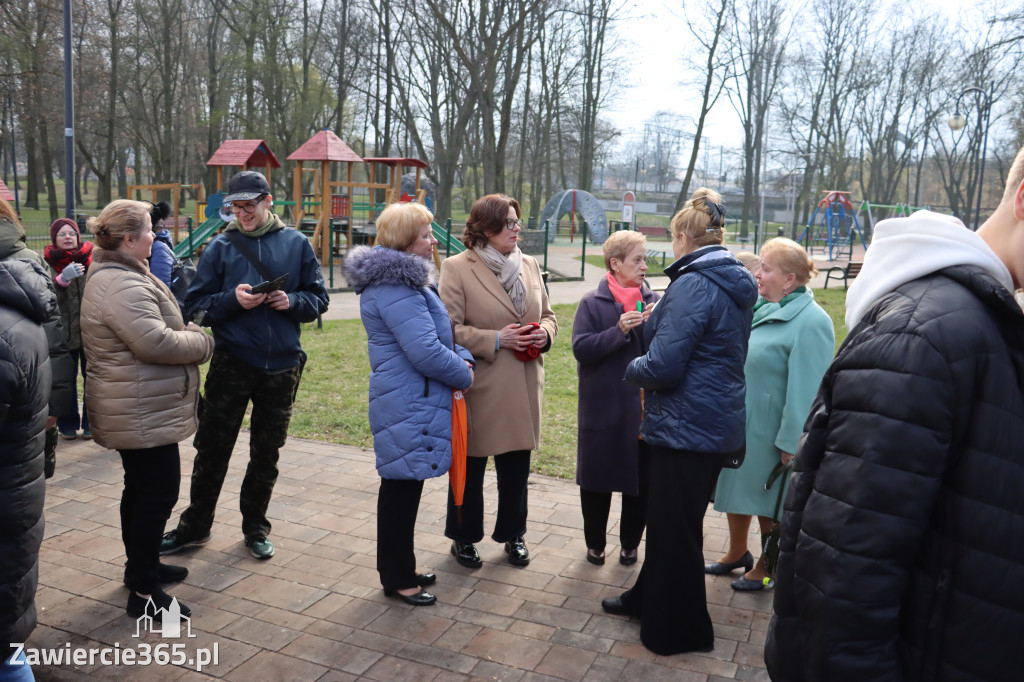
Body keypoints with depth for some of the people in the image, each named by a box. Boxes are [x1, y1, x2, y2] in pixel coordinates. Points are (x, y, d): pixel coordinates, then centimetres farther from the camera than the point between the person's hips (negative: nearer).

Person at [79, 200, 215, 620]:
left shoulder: (117, 276, 14)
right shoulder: (122, 286, -23)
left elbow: (154, 329, 20)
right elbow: (155, 342, -29)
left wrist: (186, 332, 2)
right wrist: (201, 342, -13)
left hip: (138, 411, 11)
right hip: (143, 413, -11)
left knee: (142, 489, 21)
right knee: (158, 493, -4)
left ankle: (141, 566, 36)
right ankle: (144, 592, 5)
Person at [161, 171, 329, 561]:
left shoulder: (296, 244, 2)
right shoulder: (221, 246, 0)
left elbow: (318, 298, 3)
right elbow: (197, 305, -2)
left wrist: (292, 301, -17)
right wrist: (232, 300, -19)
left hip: (282, 364, 1)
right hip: (231, 363, -1)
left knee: (267, 452, 13)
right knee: (212, 448, 7)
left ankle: (255, 526, 30)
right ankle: (195, 525, 26)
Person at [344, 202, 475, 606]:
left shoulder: (404, 280, 14)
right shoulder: (396, 289, -21)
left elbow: (441, 333, 21)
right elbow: (426, 352, -25)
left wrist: (462, 358, 3)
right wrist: (464, 375, -9)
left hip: (408, 402, 11)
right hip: (408, 407, -11)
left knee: (403, 486, 19)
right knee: (402, 488, 1)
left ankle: (398, 569, 33)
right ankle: (397, 579, 16)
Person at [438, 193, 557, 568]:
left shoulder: (529, 265, 10)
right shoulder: (457, 268, -9)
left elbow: (547, 315, 17)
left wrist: (545, 333, -5)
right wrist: (496, 340, -20)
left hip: (524, 388, 5)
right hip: (478, 387, -5)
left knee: (517, 465, 16)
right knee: (470, 465, 11)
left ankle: (513, 534, 34)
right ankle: (464, 537, 30)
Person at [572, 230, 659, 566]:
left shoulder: (653, 301, 4)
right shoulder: (592, 303, -3)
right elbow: (581, 348, -13)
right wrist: (619, 331, -22)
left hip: (644, 407, 2)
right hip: (603, 409, -2)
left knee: (641, 479, 11)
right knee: (597, 479, 10)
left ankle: (630, 543, 30)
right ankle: (595, 543, 29)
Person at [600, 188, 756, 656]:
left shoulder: (693, 285, -20)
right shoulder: (736, 286, 9)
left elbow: (663, 366, -24)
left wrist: (633, 369, -4)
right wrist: (656, 323, 14)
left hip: (686, 428, -9)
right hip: (718, 424, 9)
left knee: (676, 530, 7)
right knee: (668, 518, 23)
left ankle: (680, 631, 24)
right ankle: (648, 599, 40)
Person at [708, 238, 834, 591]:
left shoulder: (810, 322, -21)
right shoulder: (758, 307, 3)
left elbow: (805, 390, -23)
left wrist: (791, 445, -22)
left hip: (768, 431, -7)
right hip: (736, 422, 8)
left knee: (769, 505, 12)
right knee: (736, 491, 21)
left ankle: (767, 566, 33)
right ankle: (737, 552, 42)